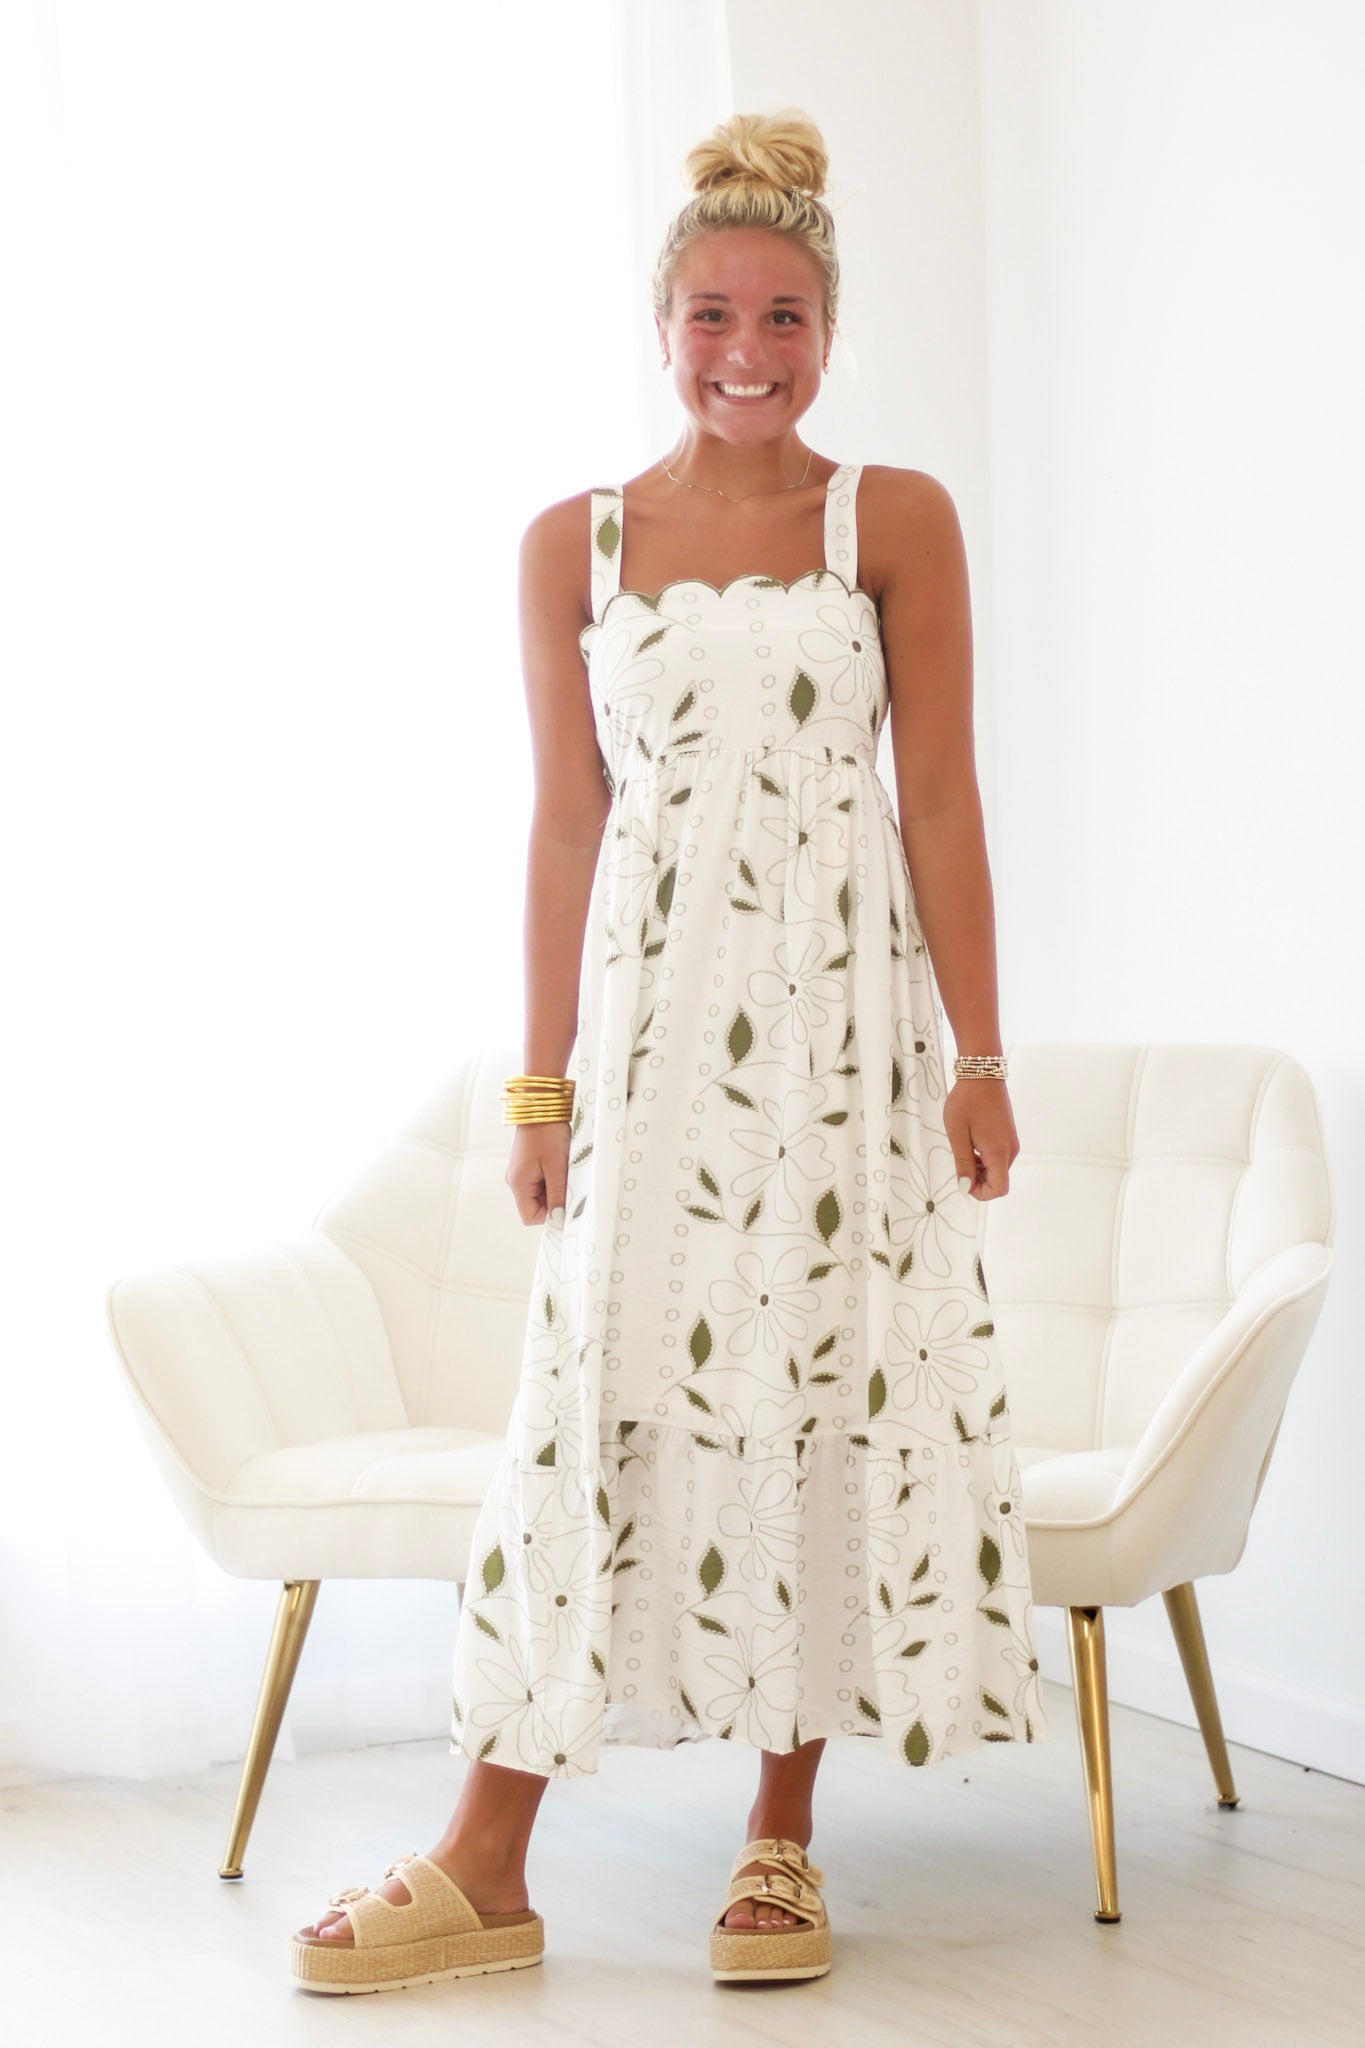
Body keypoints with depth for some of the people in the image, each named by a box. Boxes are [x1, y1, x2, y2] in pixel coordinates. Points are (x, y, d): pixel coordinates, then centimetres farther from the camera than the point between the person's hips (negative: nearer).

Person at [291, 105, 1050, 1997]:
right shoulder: (574, 545, 6)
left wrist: (977, 1058, -3)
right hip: (653, 1011, 1)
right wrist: (542, 1081, 5)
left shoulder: (894, 522, 2)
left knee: (831, 1382, 2)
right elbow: (567, 822, 7)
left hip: (844, 1010, -1)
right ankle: (489, 1863, 3)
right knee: (603, 1389, -1)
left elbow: (939, 804, 0)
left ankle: (783, 1842, 14)